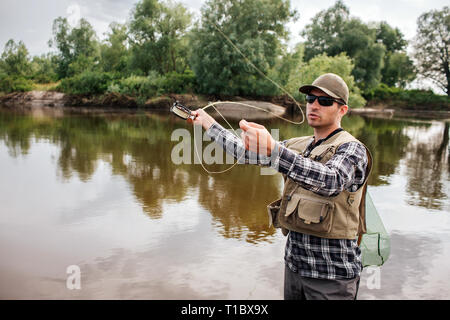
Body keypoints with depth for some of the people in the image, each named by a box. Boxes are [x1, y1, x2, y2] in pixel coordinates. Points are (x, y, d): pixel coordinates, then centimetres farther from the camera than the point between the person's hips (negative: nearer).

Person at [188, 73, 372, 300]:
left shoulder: (352, 149, -13)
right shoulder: (297, 146, 8)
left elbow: (330, 181, -35)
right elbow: (244, 151, 14)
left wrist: (272, 149, -46)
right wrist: (207, 122, 17)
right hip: (294, 263, 6)